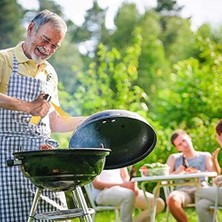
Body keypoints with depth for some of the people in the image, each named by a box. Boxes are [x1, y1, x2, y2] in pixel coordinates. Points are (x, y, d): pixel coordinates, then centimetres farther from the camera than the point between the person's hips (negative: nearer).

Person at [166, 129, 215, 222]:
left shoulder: (205, 156, 21)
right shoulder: (174, 158, 24)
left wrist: (197, 172, -13)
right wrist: (178, 172, -8)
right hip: (183, 189, 1)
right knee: (171, 200, -37)